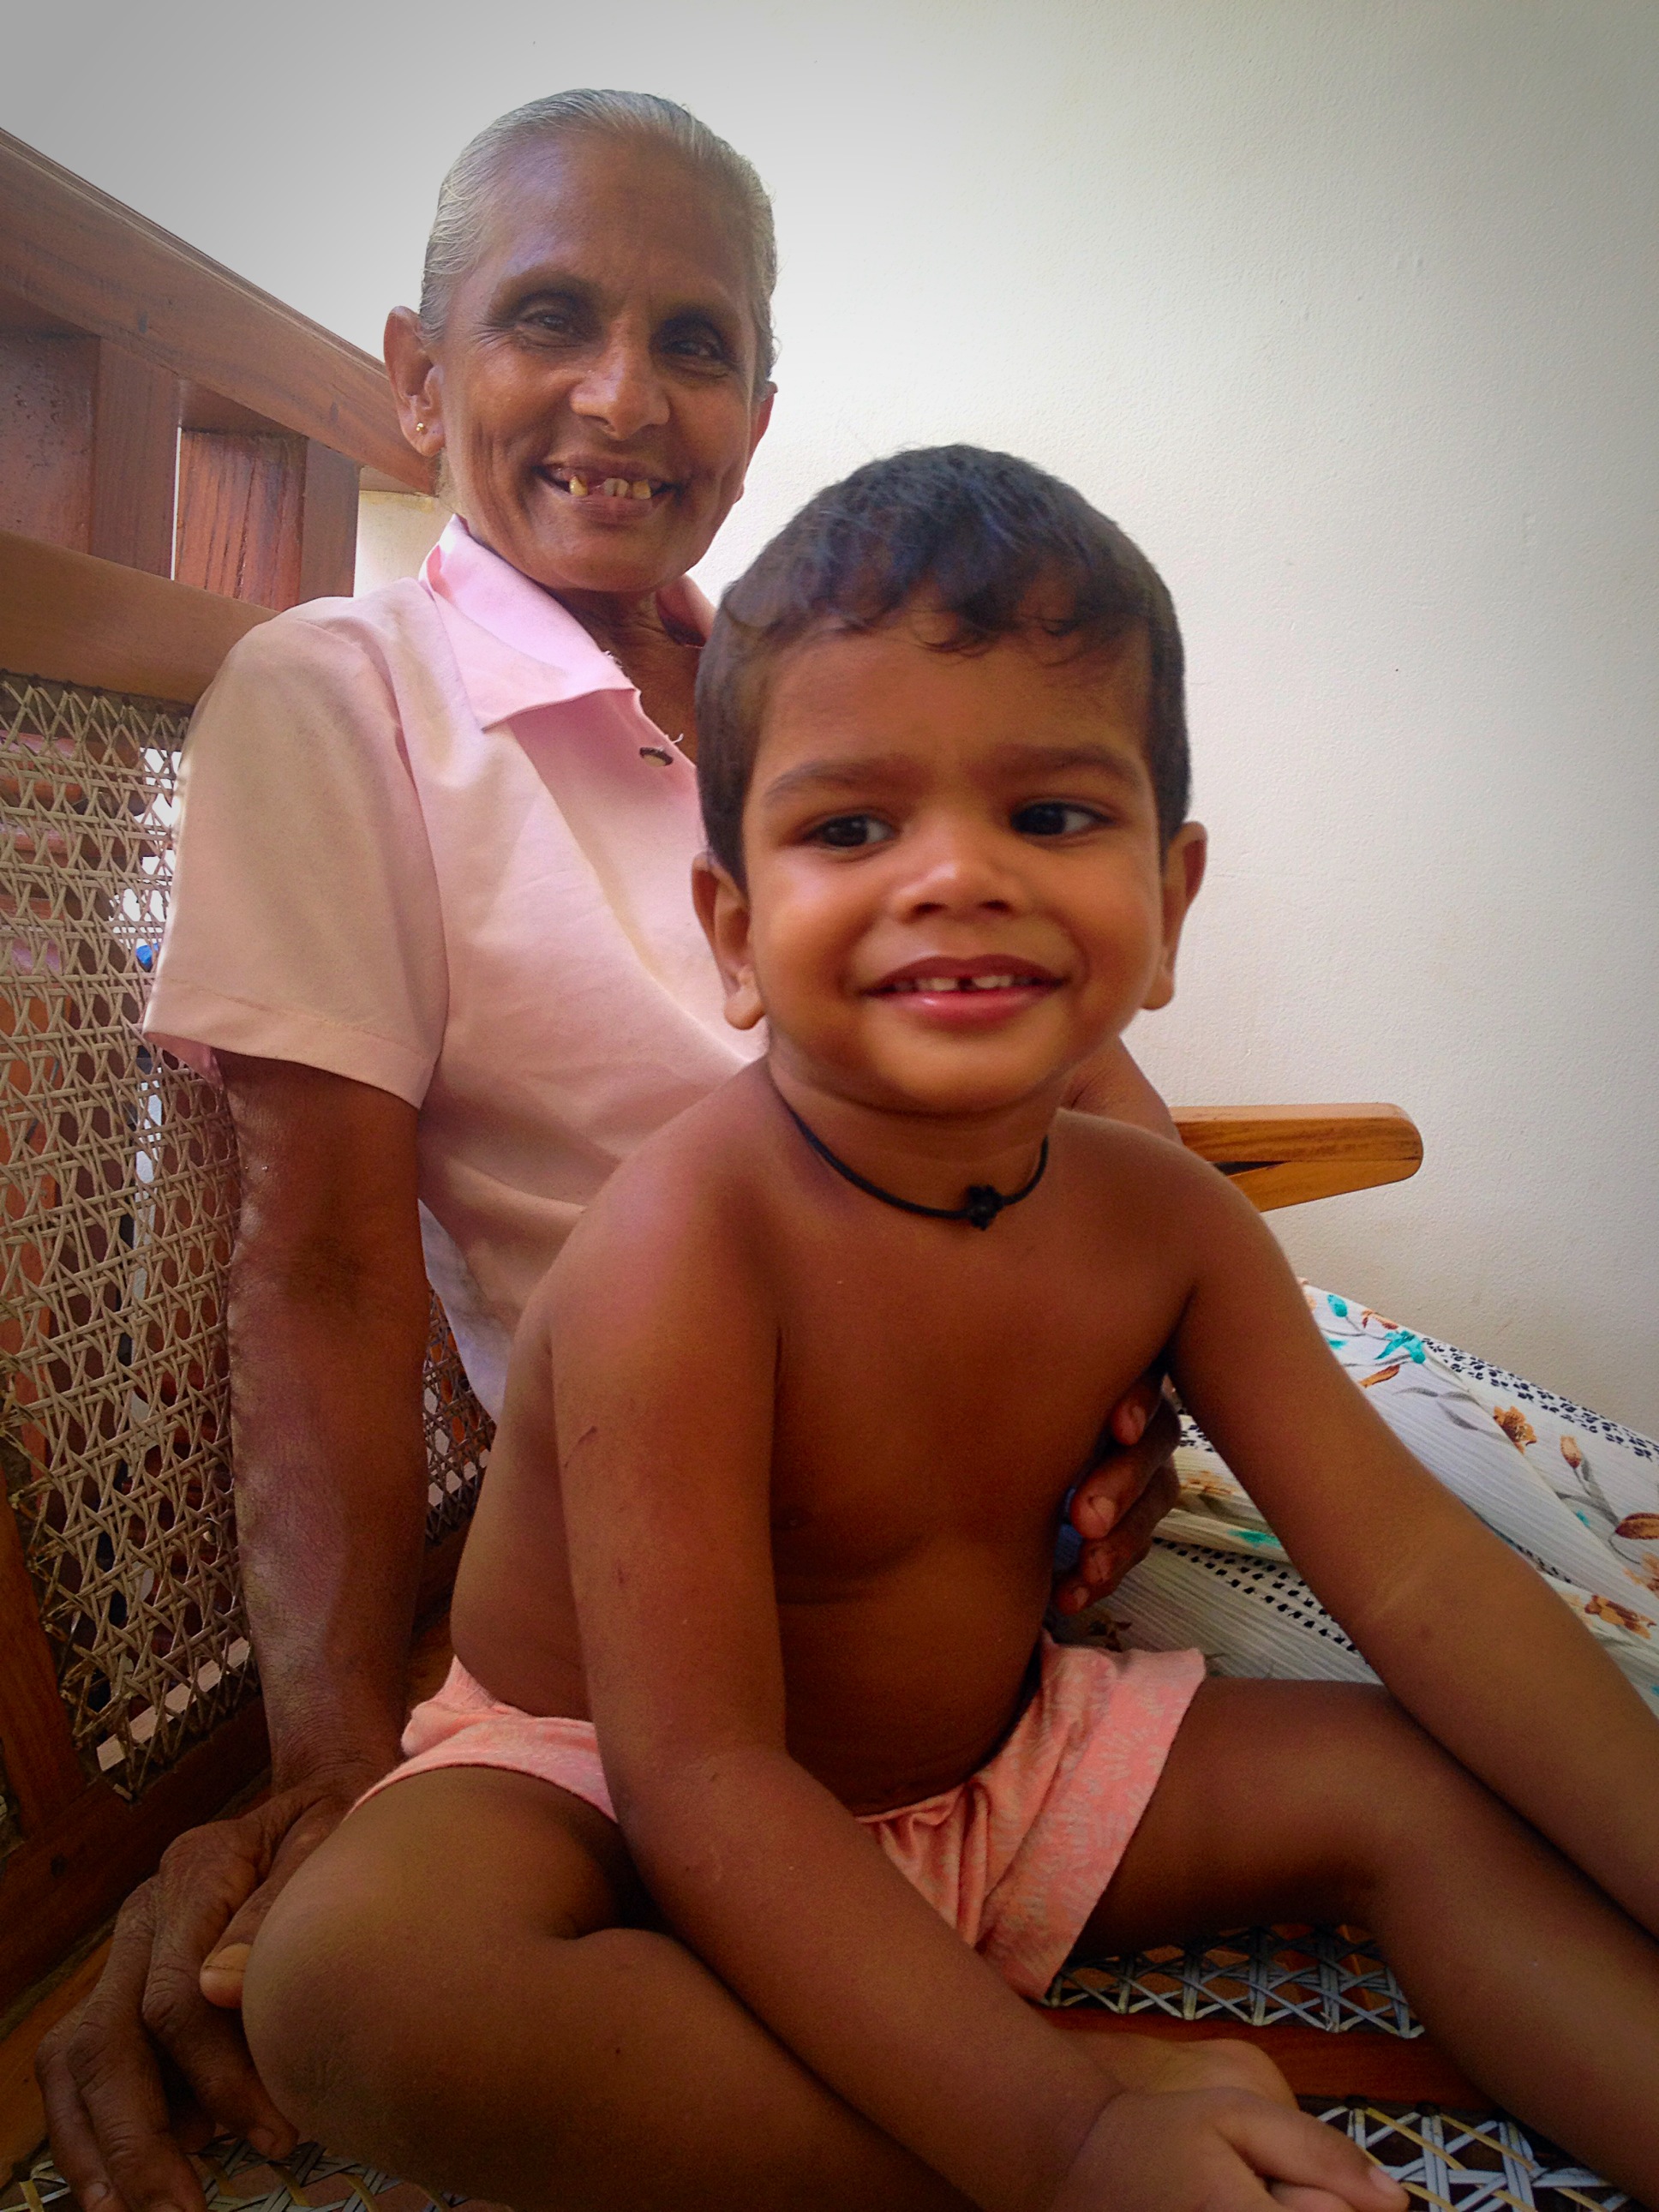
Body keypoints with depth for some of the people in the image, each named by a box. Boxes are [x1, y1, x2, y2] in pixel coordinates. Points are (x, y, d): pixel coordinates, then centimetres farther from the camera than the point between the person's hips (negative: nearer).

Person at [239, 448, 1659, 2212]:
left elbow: (1418, 1568, -8)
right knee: (351, 1974, -36)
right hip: (595, 1791, -5)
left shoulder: (1161, 1217, -9)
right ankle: (1109, 2071, -27)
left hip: (992, 1762, 6)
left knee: (1419, 1784, -4)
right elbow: (701, 1776, -30)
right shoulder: (684, 1248, -30)